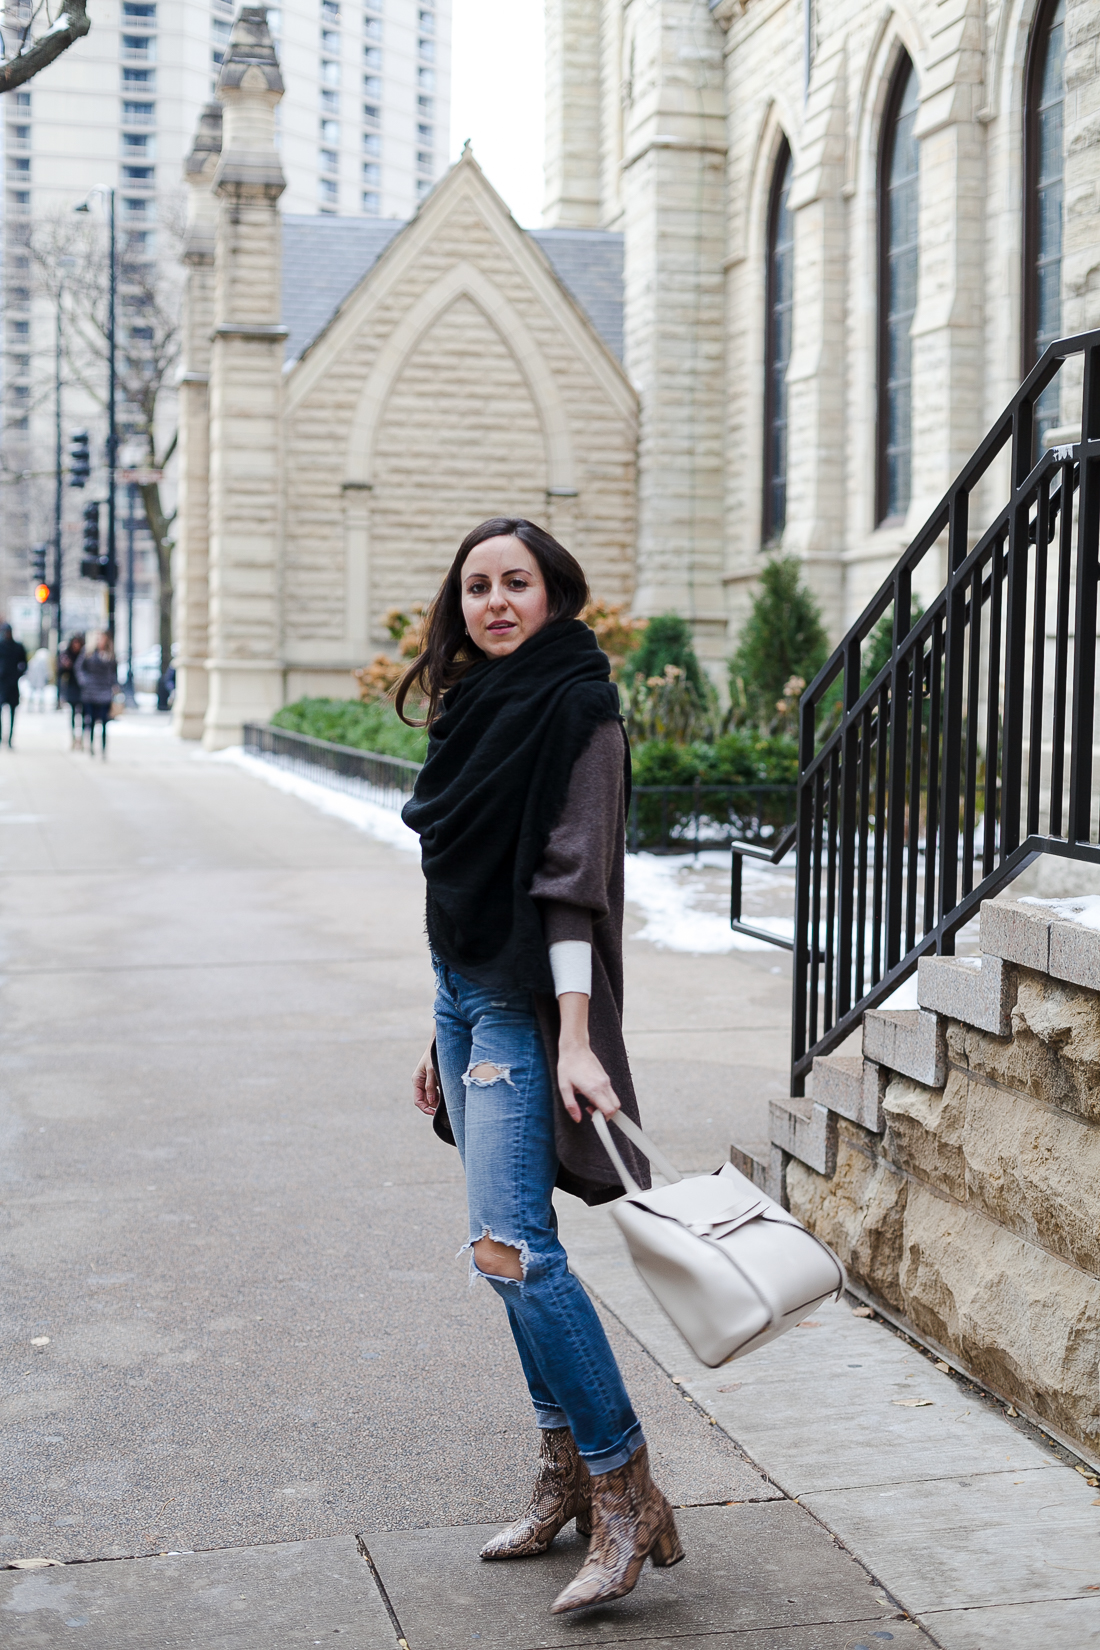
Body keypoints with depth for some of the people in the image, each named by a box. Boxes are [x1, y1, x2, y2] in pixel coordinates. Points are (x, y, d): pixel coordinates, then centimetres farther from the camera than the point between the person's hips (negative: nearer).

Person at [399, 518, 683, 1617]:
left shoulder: (575, 710, -10)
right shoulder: (476, 708, 14)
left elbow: (573, 879, -17)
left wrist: (575, 1037, -24)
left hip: (526, 1001, -9)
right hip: (461, 990, 9)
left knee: (510, 1246, -15)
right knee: (510, 1244, 11)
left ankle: (625, 1492, -6)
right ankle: (566, 1470, 21)